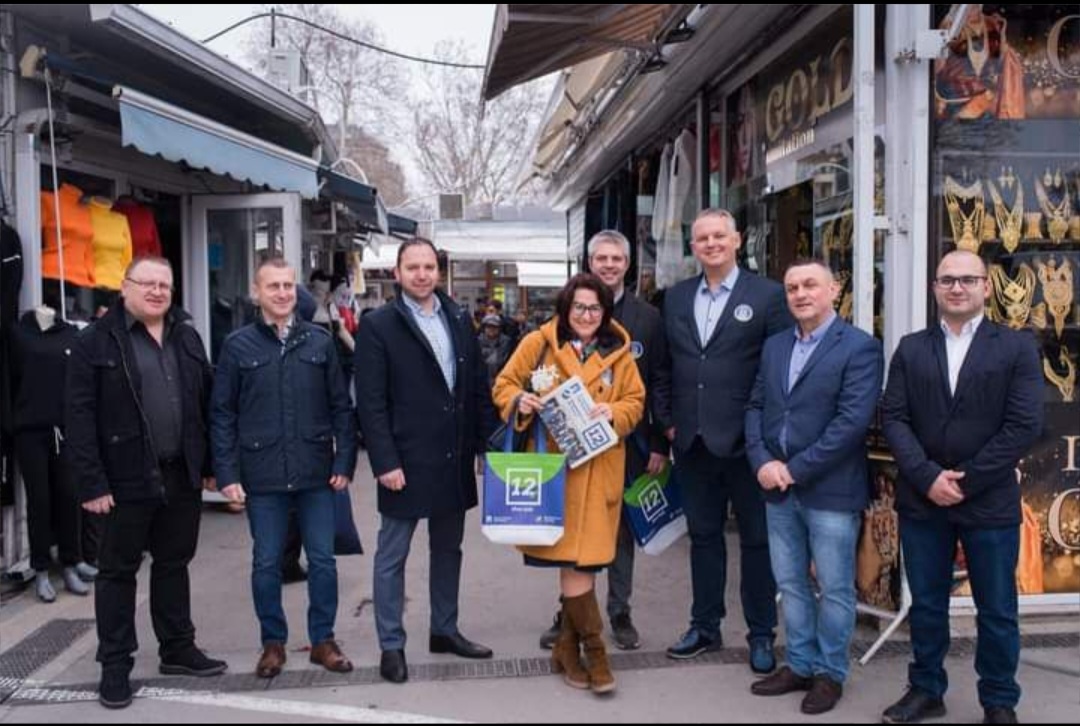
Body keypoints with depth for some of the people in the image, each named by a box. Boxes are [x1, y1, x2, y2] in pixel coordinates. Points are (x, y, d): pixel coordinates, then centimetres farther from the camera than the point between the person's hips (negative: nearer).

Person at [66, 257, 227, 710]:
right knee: (118, 571, 7)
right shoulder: (96, 342, -6)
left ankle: (178, 649, 29)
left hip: (182, 475, 5)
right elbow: (80, 417, -10)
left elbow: (206, 402, 12)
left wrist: (211, 463, 8)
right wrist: (91, 482, -15)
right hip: (127, 479, -5)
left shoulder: (186, 336, 10)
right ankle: (115, 665, 18)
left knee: (174, 563, 16)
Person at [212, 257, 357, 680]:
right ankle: (273, 642, 25)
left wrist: (345, 462, -1)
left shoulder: (321, 341, 3)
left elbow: (341, 407, 5)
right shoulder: (238, 346, 0)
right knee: (266, 563, 9)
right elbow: (223, 415, 0)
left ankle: (323, 640, 23)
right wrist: (227, 473, -5)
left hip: (316, 472, 1)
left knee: (322, 560, 8)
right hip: (262, 475, -1)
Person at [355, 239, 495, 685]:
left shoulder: (459, 320, 7)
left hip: (454, 460, 5)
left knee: (448, 549, 17)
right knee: (392, 556, 7)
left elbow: (479, 386, 9)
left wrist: (487, 443, 4)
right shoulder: (378, 326, -7)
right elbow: (370, 403, -11)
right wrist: (385, 462, -16)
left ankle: (445, 631, 32)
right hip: (406, 462, -5)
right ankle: (391, 646, 19)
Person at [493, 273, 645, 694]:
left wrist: (614, 413, -12)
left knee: (583, 557, 5)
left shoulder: (618, 352, 7)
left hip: (598, 468, 2)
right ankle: (593, 649, 8)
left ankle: (567, 649, 21)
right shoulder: (538, 343, 1)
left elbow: (636, 401, 10)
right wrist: (520, 402, -16)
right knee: (572, 559, -4)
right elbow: (504, 385, 6)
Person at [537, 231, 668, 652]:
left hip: (627, 444, 0)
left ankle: (619, 613, 25)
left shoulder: (647, 318, 3)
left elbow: (659, 384, 2)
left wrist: (659, 444, -3)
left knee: (623, 529, 11)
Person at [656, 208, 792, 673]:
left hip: (744, 440, -4)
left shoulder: (767, 295, -5)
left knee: (757, 539, 8)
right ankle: (705, 626, 29)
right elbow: (666, 365, 13)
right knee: (703, 536, 15)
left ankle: (761, 635, 22)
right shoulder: (676, 298, 9)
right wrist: (667, 420, 6)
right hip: (693, 441, 4)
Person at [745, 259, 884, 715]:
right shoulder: (774, 346, 11)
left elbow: (853, 420, -17)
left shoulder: (860, 348, -9)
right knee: (790, 583, 15)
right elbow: (756, 407, 10)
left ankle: (830, 673, 23)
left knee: (834, 589, 7)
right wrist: (762, 461, -7)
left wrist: (796, 469, -16)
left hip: (831, 490, -6)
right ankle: (800, 665, 30)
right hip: (778, 488, 6)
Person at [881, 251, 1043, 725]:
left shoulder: (1017, 347, -1)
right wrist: (928, 477, -14)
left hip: (990, 503, -2)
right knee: (926, 604, 13)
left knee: (996, 610, 10)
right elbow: (894, 419, 0)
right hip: (921, 499, 2)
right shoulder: (911, 349, 7)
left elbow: (1024, 426, -9)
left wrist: (964, 480, -13)